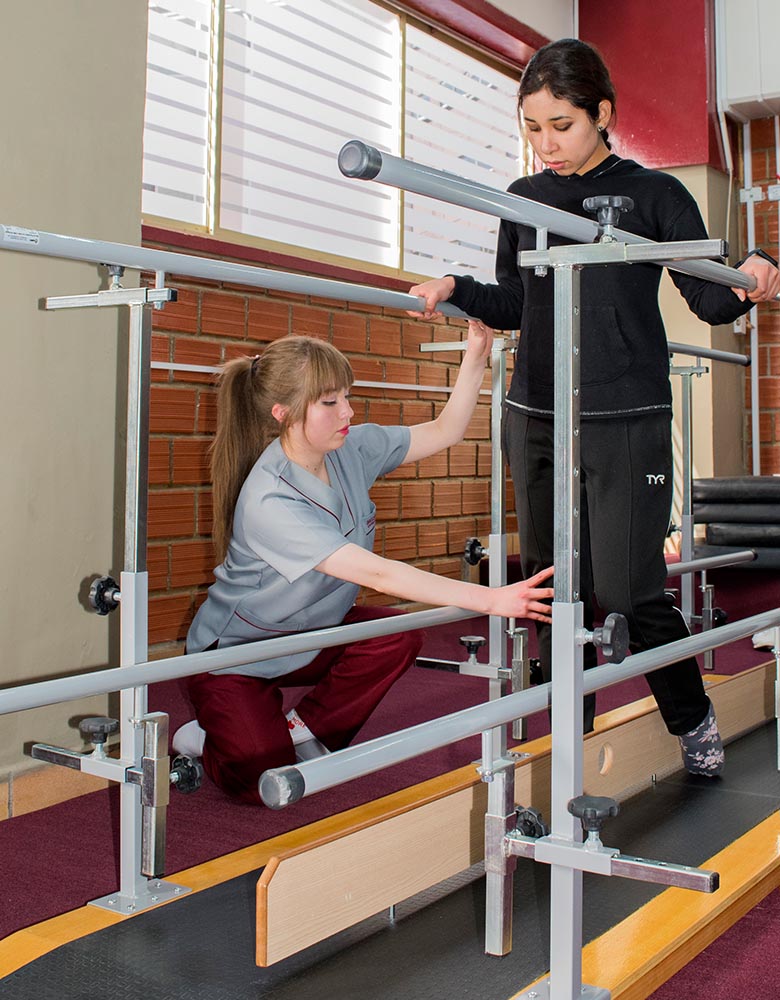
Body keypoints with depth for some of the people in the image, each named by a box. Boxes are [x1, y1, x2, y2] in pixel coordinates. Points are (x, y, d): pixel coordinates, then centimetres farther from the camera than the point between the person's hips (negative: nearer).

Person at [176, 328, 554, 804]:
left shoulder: (351, 449, -10)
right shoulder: (268, 502, -33)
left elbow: (444, 432, -1)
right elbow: (376, 573, -38)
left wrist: (476, 356, -17)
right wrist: (489, 600, -42)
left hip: (307, 633, 7)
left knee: (399, 636, -22)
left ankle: (301, 730, 2)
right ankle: (206, 740, 13)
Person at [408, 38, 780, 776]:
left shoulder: (653, 194, 1)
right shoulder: (523, 199, 11)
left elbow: (710, 301, 0)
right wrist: (455, 291, 2)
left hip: (626, 420, -4)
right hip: (536, 418, 4)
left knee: (628, 590, -5)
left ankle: (694, 720, 21)